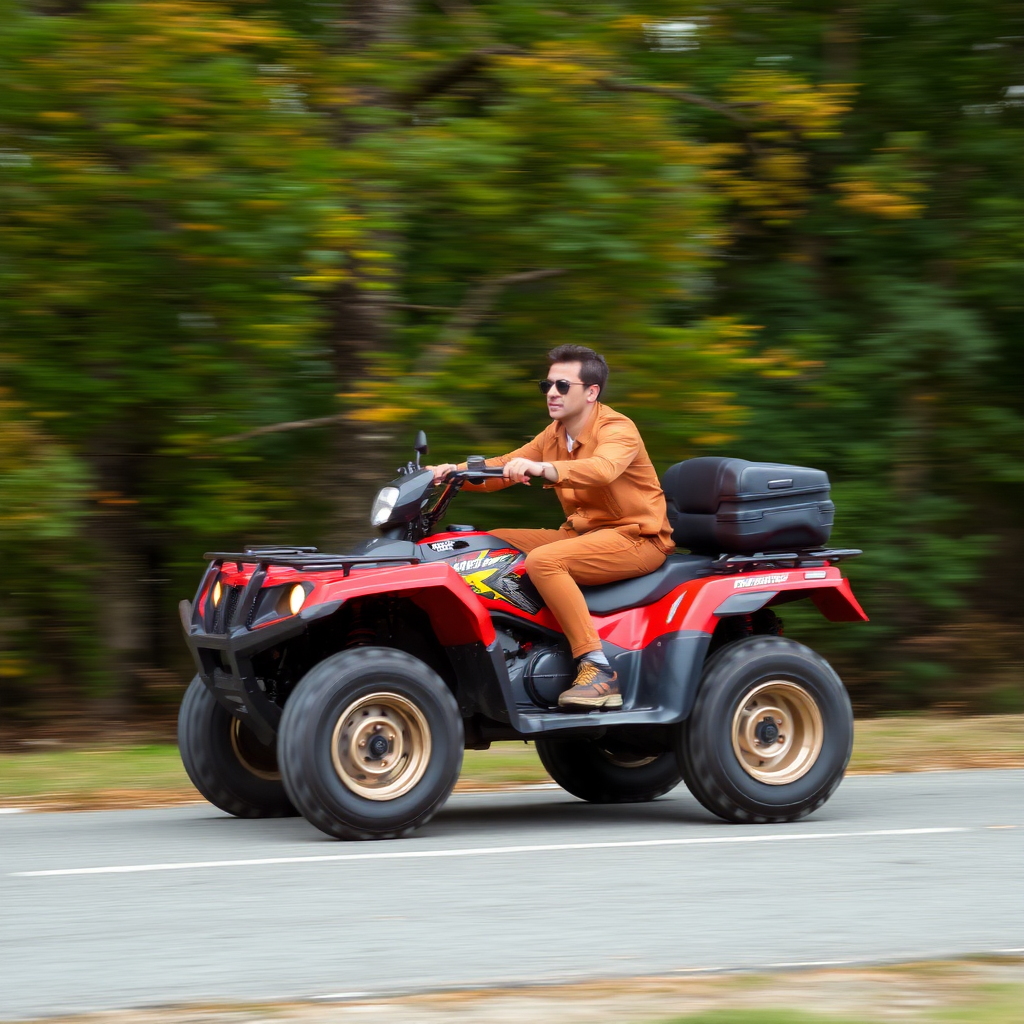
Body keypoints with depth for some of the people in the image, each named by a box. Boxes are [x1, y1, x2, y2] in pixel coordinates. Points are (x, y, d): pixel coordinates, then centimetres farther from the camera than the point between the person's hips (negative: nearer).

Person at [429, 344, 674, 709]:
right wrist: (455, 471, -10)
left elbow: (602, 468, -37)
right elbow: (505, 468, 10)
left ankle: (598, 670, -34)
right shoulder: (555, 435, 12)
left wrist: (543, 469, -53)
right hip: (583, 531, 9)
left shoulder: (618, 429, -14)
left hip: (635, 538, -9)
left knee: (543, 561, -33)